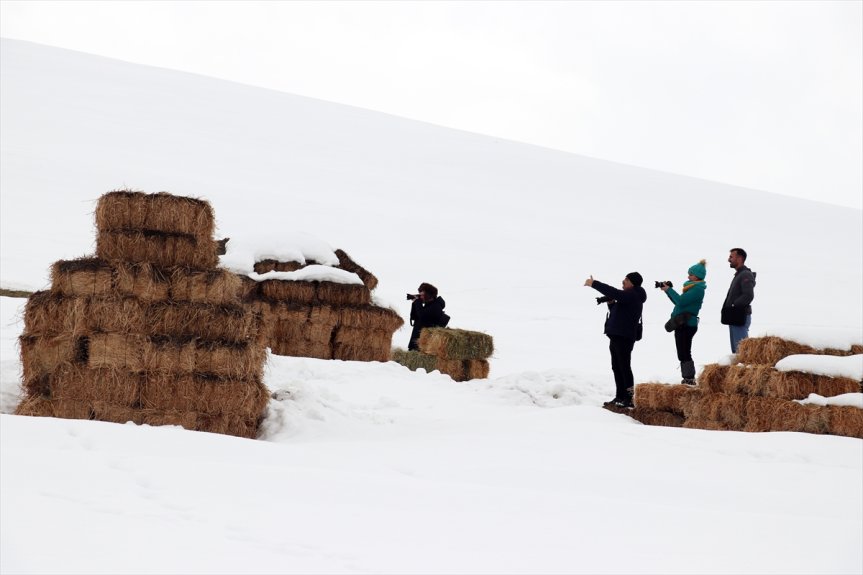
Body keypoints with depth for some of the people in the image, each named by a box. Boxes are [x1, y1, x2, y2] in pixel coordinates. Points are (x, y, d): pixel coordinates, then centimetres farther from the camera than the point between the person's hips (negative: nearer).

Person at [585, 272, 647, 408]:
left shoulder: (633, 295, -13)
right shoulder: (629, 296, 20)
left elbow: (613, 292, -26)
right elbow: (616, 311, 29)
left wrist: (594, 283, -22)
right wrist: (611, 304, 9)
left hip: (624, 338, -11)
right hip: (617, 336, 11)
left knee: (624, 367, -9)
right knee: (616, 367, 14)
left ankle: (629, 398, -8)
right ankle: (620, 397, 19)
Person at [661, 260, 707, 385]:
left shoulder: (697, 289, -14)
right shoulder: (693, 287, 17)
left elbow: (681, 301, -22)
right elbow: (678, 302, 22)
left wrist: (669, 290, -10)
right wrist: (668, 290, 12)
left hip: (687, 326, -10)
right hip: (683, 324, 10)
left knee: (684, 354, -9)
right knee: (684, 354, 12)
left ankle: (689, 379, -8)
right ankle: (688, 379, 16)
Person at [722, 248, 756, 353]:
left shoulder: (746, 275, -13)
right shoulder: (739, 274, 20)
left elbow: (748, 296, -24)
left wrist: (733, 306, -19)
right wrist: (728, 307, 9)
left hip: (740, 318, -11)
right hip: (735, 318, 11)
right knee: (735, 348, 14)